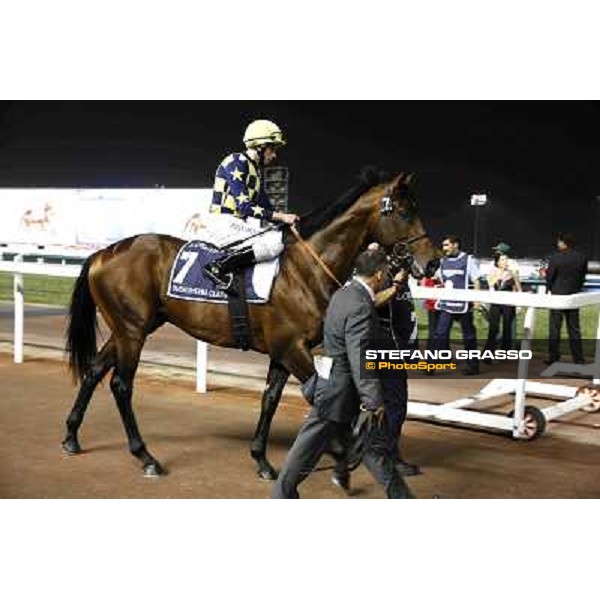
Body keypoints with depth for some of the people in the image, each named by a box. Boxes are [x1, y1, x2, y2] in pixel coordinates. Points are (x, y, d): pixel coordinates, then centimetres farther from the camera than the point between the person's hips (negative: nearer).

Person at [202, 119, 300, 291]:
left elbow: (265, 205, 20)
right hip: (226, 222, -10)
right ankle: (219, 267, -27)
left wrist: (285, 219, 4)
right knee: (275, 243, -26)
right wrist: (281, 217, -18)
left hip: (241, 222, 10)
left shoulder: (255, 168, 18)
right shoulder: (236, 163, -11)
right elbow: (245, 207, -19)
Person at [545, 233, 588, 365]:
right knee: (574, 329, 11)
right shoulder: (582, 258, -1)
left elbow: (550, 276, -8)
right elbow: (583, 277, 5)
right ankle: (578, 359, 12)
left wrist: (550, 288, 11)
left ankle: (553, 357, 6)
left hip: (558, 295, -4)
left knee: (554, 328, 5)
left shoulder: (555, 257, -14)